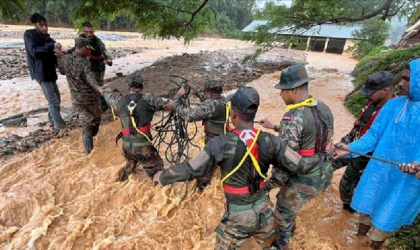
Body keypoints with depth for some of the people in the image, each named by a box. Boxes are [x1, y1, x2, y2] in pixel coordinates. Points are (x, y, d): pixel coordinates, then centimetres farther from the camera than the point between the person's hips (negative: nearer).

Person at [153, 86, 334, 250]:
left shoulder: (221, 144, -24)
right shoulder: (270, 141, -14)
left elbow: (189, 170, -17)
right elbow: (301, 166, -7)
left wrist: (161, 177, 0)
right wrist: (324, 156, 12)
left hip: (237, 215, -3)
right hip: (263, 210, 4)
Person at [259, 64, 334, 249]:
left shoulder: (293, 116, -26)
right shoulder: (324, 108, 1)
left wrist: (271, 183, -13)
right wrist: (274, 127, 16)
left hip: (304, 180, -9)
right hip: (324, 174, 9)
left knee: (282, 215, 16)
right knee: (286, 200, 32)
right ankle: (289, 228, 57)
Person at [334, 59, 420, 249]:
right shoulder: (394, 105, -4)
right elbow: (374, 134, -2)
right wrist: (352, 148, -15)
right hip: (380, 169, 3)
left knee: (389, 214, 15)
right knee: (367, 201, 20)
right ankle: (364, 226, 48)